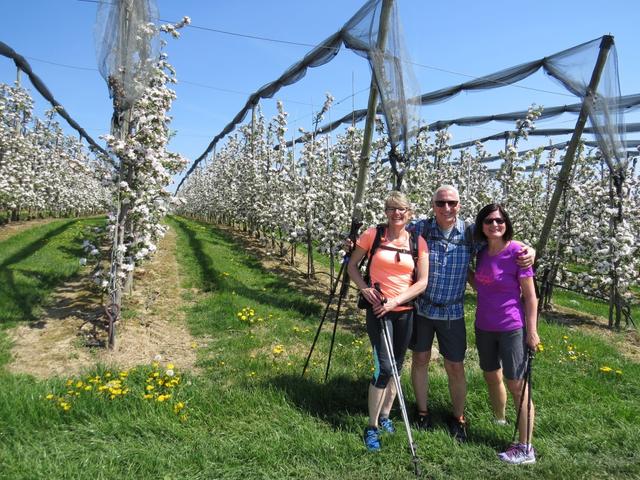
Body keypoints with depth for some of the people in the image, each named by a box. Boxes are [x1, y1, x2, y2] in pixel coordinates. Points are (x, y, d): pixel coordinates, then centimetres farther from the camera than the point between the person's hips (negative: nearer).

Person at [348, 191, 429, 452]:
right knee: (384, 367, -10)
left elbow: (423, 282, -4)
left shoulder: (418, 242, -1)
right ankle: (372, 427, 7)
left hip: (405, 311, 3)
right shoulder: (373, 235, -5)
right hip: (378, 309, -3)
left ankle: (385, 415, 35)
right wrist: (365, 289, -12)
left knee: (397, 367, 14)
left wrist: (395, 301, -15)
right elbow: (352, 266, 4)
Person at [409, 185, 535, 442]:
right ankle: (422, 412, 34)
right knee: (420, 359, 12)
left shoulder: (471, 232, -7)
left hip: (452, 312, 0)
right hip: (420, 307, 0)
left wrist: (529, 250, -17)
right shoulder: (420, 228, -8)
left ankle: (458, 418, 32)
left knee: (455, 367, 8)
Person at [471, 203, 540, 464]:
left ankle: (526, 449, 9)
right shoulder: (482, 252, 2)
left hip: (512, 329, -6)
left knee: (517, 386, 0)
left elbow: (530, 296, -11)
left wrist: (531, 332, -12)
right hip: (484, 327, 6)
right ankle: (499, 422, 40)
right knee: (491, 377, 19)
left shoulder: (517, 253, -14)